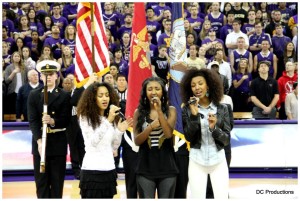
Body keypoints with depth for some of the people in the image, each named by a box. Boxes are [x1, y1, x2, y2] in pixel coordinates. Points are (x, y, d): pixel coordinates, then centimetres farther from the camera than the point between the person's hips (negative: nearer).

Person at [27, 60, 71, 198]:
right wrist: (39, 140, -20)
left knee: (57, 181, 4)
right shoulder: (34, 95, 3)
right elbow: (32, 121, -6)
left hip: (58, 142, -1)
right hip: (40, 141, 1)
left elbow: (66, 121, -4)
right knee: (41, 181, 5)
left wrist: (53, 121, -25)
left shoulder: (64, 96, 2)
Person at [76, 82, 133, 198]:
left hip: (109, 170, 5)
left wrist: (120, 131, -4)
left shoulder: (112, 118, 12)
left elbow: (114, 147, 12)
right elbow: (93, 141, -18)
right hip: (92, 171, -5)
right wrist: (108, 121, -22)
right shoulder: (85, 117, -3)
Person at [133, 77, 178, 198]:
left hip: (166, 165, 0)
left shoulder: (170, 110, 3)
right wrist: (151, 127, -17)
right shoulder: (139, 112, 4)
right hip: (145, 166, 0)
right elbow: (137, 141, -2)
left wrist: (159, 110, -15)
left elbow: (169, 133, -12)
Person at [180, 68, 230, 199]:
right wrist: (194, 114, -18)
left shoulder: (222, 109, 0)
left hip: (218, 160, 0)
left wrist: (214, 128, -19)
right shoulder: (187, 110, 0)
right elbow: (189, 137, -8)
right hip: (196, 161, 0)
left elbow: (227, 139, -1)